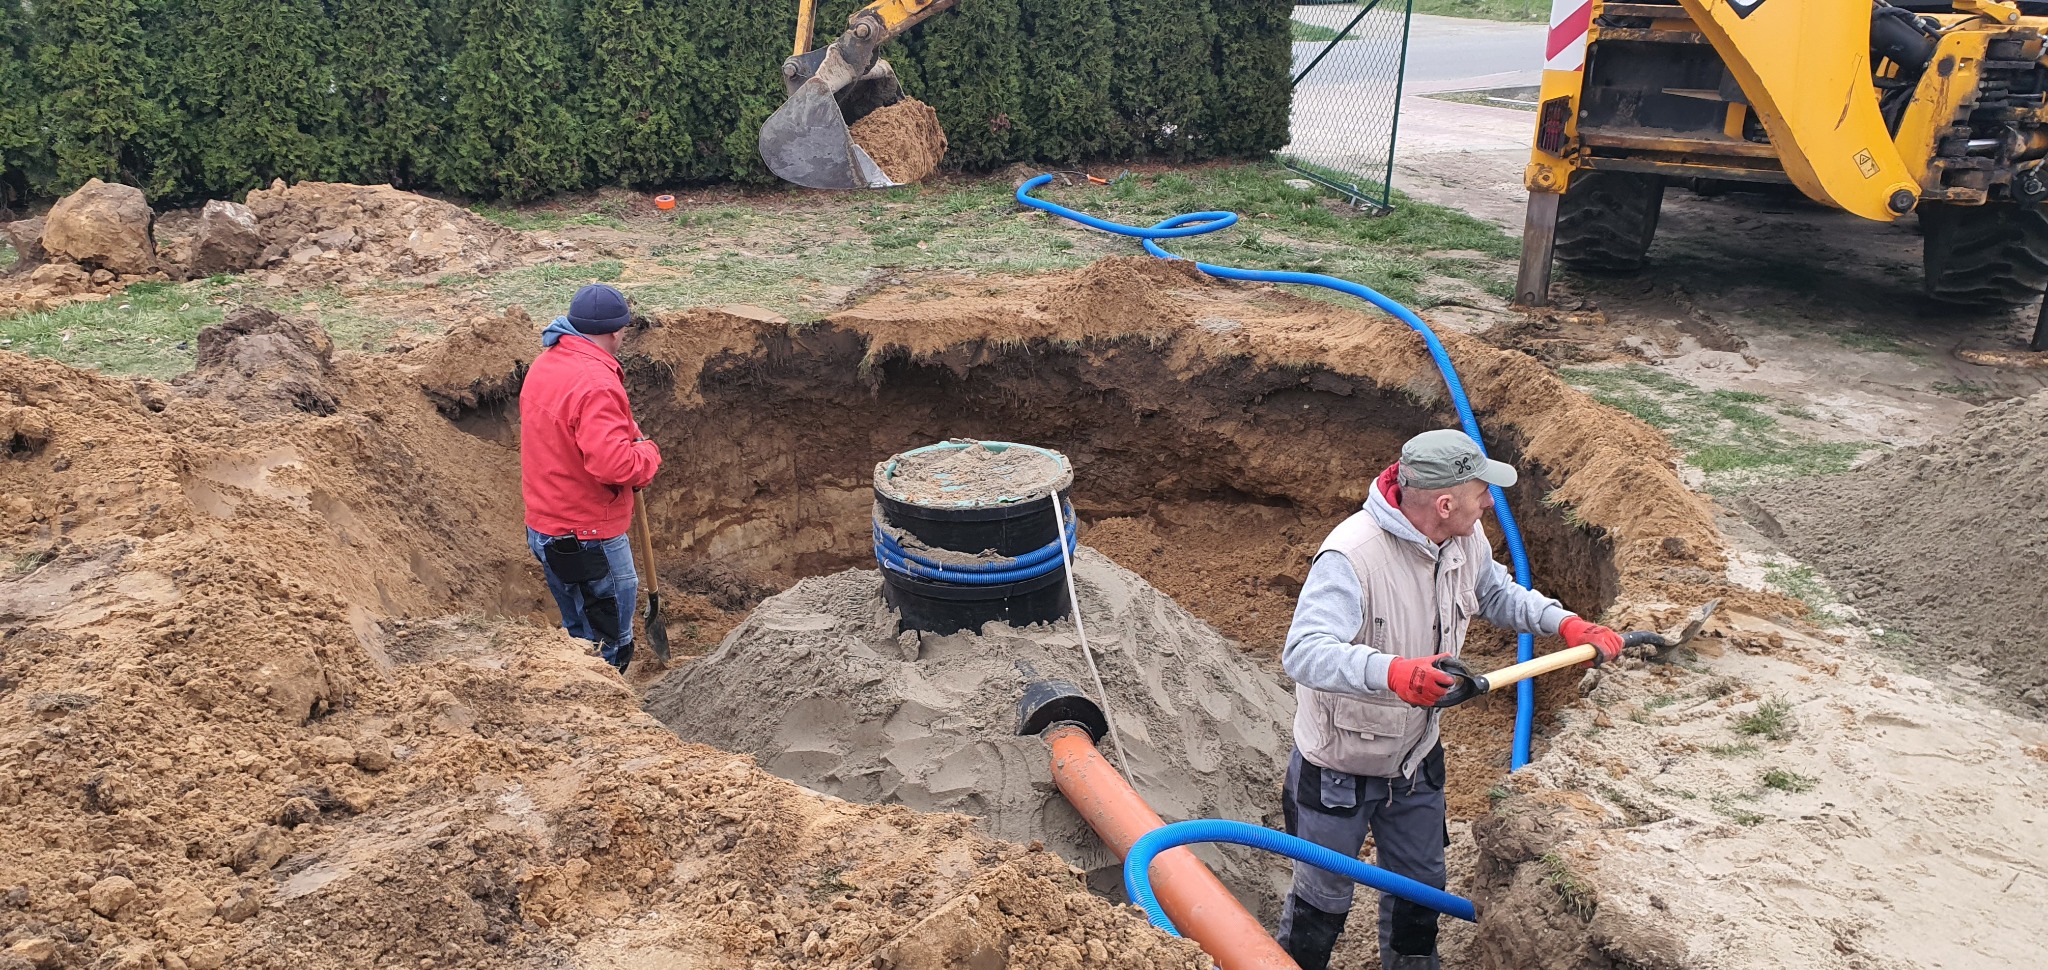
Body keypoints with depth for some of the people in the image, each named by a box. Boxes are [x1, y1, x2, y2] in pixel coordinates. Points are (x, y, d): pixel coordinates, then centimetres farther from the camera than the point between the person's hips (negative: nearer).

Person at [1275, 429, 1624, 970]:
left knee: (1420, 887, 24)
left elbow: (1496, 595, 13)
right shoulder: (1351, 556, -34)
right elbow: (1303, 652, -44)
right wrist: (1391, 672, -60)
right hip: (1340, 767, -7)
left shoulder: (1465, 540, -9)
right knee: (1324, 898, 13)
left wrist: (1564, 623, -3)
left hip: (1416, 758, 7)